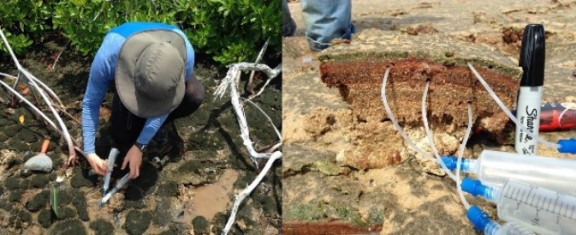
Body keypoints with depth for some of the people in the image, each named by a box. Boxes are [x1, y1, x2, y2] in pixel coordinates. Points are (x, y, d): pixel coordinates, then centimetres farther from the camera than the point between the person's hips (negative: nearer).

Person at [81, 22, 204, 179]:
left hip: (164, 73, 0)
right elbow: (90, 103, -26)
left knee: (194, 96, -31)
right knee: (123, 140, -12)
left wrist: (139, 146, -28)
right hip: (125, 71, 0)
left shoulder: (185, 55, -44)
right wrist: (89, 152, -27)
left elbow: (167, 103, -28)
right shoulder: (108, 57, -44)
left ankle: (162, 122, 0)